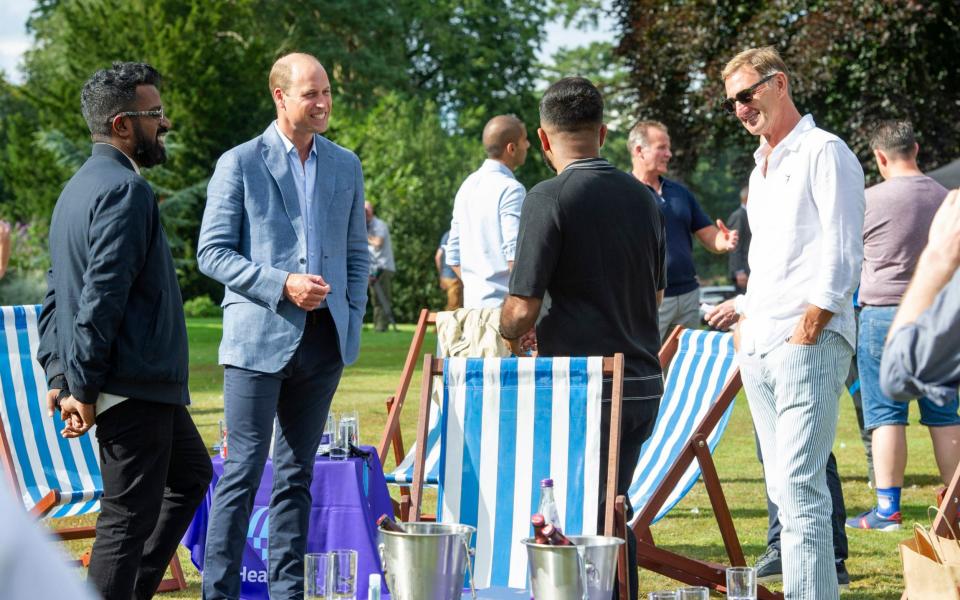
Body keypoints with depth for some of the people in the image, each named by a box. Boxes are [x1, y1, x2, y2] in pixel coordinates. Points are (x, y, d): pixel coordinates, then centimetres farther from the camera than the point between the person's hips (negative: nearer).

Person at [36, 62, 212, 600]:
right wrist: (84, 388, -20)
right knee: (129, 515, -4)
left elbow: (58, 293, 17)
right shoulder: (126, 190, -16)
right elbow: (102, 298, -22)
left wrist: (58, 375, 13)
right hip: (135, 386, -10)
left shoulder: (78, 188, 16)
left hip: (146, 385, 10)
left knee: (191, 474, 25)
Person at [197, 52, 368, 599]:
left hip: (323, 342, 5)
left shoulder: (346, 166, 12)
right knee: (243, 472, -5)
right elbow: (213, 253, -5)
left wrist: (353, 320, 7)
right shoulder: (240, 163, -2)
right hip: (260, 338, -5)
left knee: (298, 474, 9)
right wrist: (282, 285, -15)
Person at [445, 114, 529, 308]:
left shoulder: (468, 186, 14)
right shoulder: (511, 189, -12)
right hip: (502, 306, -8)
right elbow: (516, 255, -21)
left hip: (472, 305, 8)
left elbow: (454, 256, 17)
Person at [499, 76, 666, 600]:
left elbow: (522, 307, -14)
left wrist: (512, 332, 8)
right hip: (644, 381, 6)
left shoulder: (550, 199, -12)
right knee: (611, 511, 17)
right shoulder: (643, 198, 8)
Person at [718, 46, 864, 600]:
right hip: (758, 349, 9)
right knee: (785, 487, 9)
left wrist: (809, 328, -15)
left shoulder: (824, 153, -5)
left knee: (800, 488, -16)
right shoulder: (762, 168, 22)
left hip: (808, 345, -9)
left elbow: (842, 256, -11)